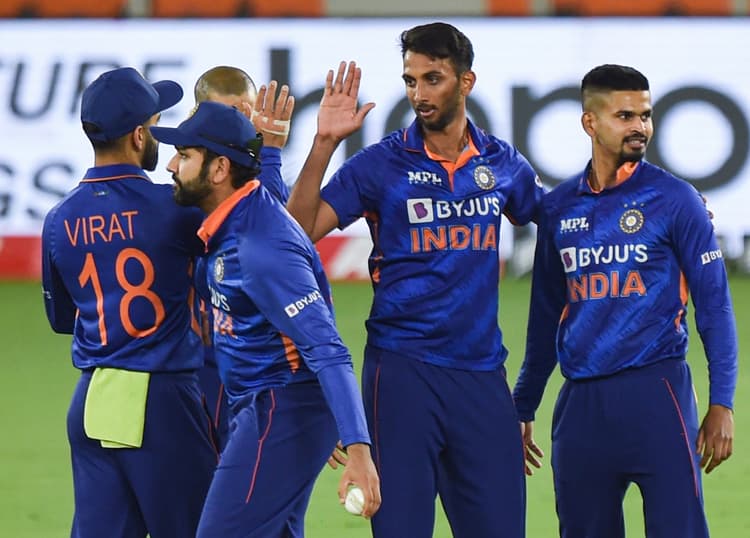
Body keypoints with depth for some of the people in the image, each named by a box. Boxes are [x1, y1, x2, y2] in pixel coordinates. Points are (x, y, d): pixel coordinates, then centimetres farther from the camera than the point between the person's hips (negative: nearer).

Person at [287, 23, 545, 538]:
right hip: (403, 370, -3)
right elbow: (300, 230, -10)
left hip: (482, 369, 3)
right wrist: (324, 143, -18)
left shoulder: (502, 162, 8)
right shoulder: (382, 163, -2)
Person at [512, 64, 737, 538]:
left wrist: (721, 404, -10)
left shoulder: (675, 199, -1)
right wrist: (523, 409, 19)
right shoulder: (558, 208, 11)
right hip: (581, 404, 4)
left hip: (657, 392, -4)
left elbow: (714, 304, -2)